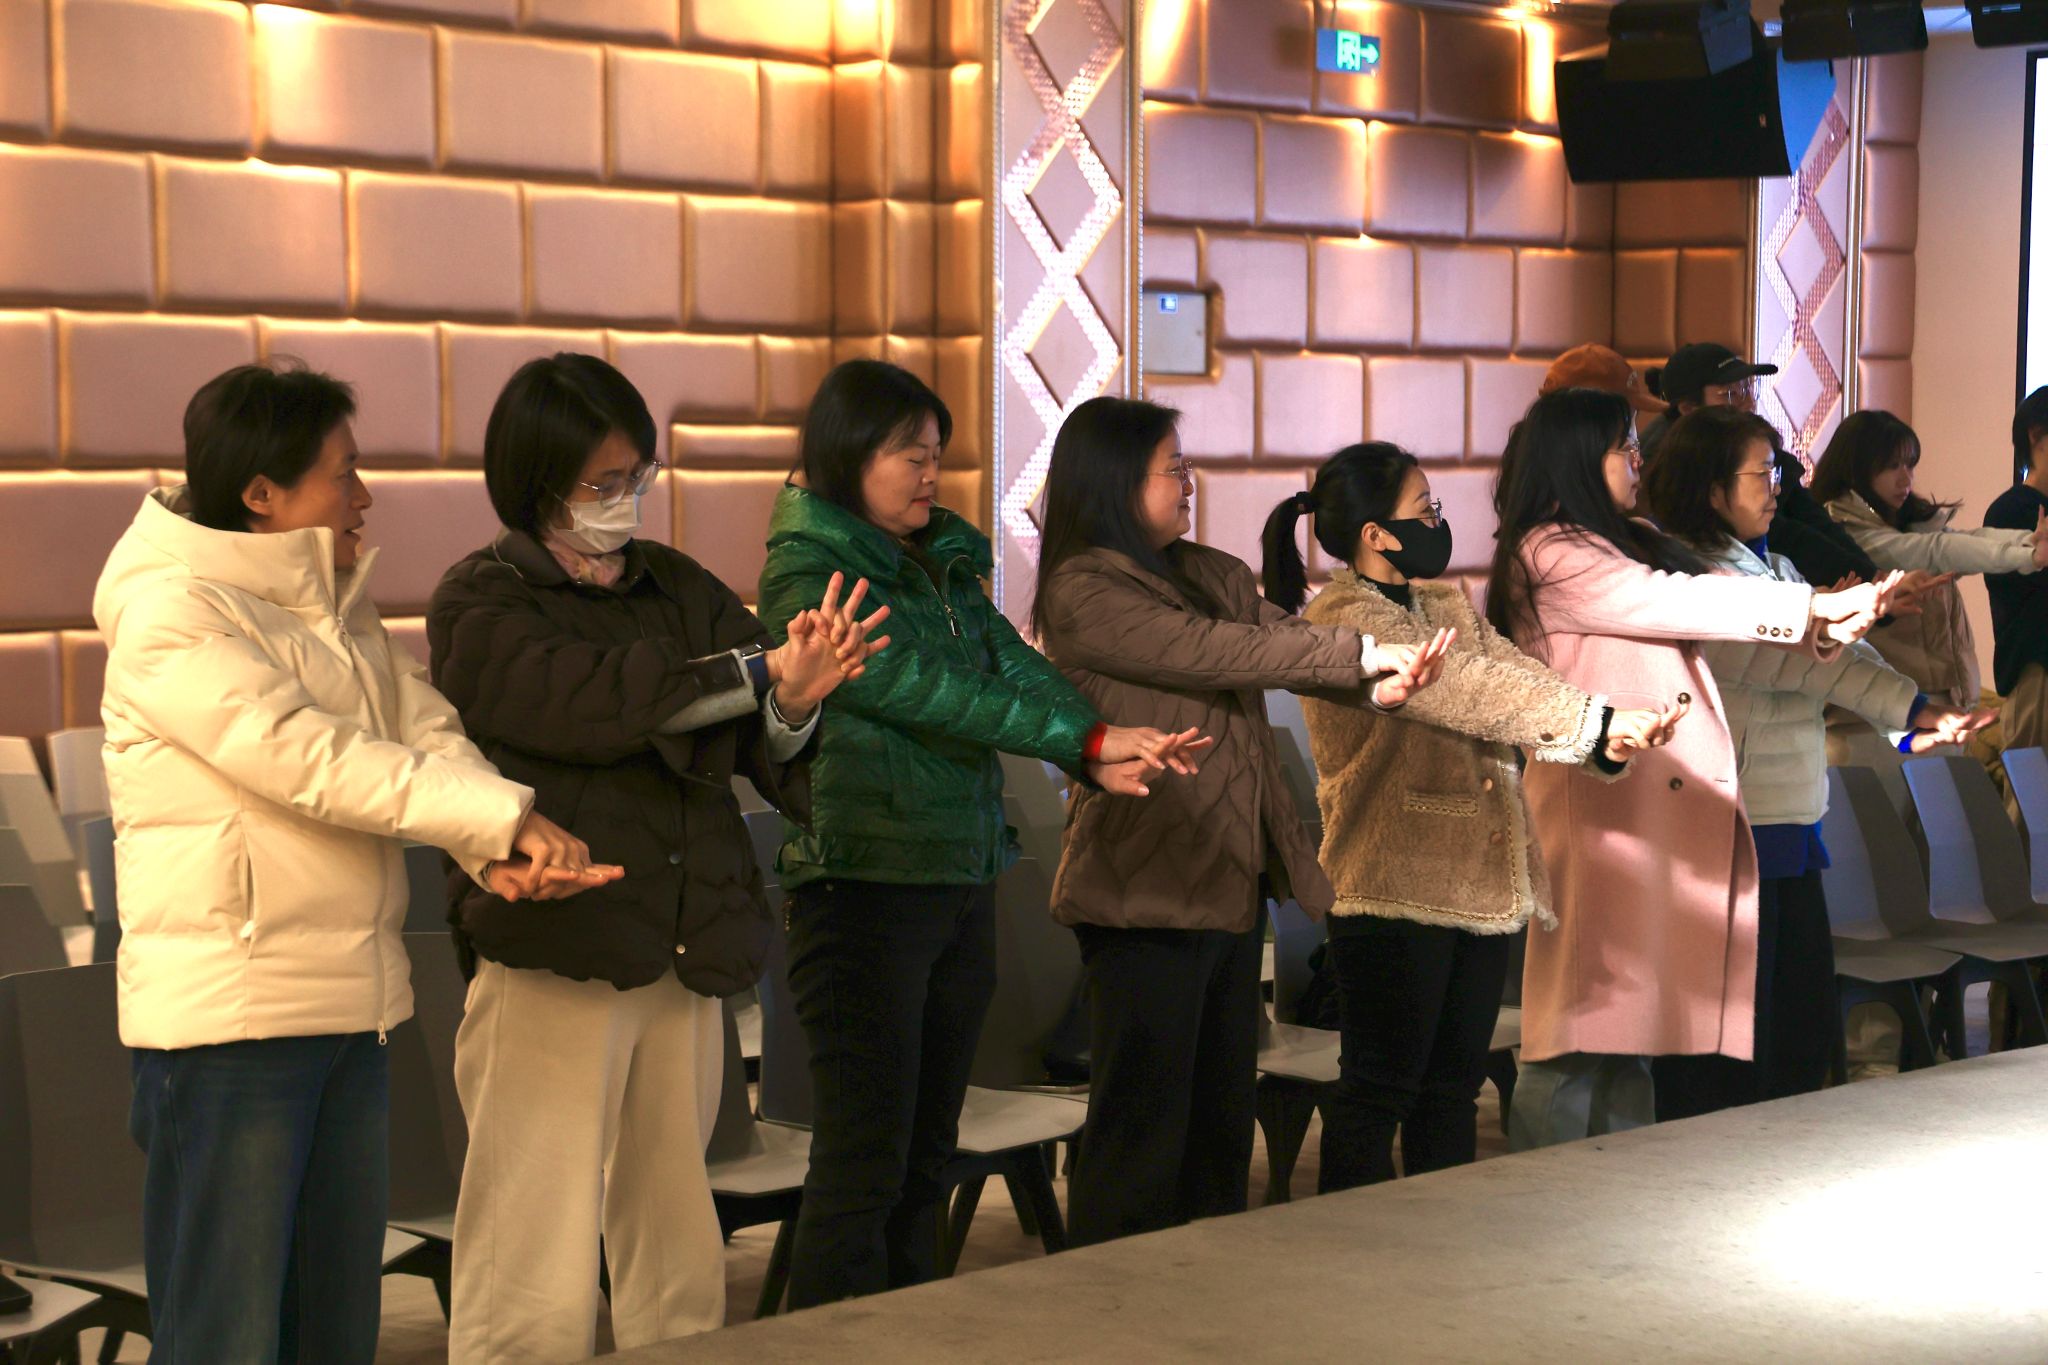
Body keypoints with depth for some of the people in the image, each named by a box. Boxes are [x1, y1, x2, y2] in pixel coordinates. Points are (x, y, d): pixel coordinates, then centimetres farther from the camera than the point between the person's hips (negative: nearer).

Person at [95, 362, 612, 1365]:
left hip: (355, 1007, 8)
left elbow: (427, 732, 4)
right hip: (232, 1010, -8)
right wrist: (509, 818, -22)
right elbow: (311, 761, -21)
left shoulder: (338, 608, 16)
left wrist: (502, 848, -17)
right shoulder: (171, 614, -11)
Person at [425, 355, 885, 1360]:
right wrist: (765, 667, -17)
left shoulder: (679, 588, 13)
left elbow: (771, 754, 7)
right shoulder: (482, 605, -1)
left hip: (685, 970, 5)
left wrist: (794, 702, -15)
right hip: (552, 973, -5)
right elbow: (602, 701, -19)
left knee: (680, 1270, 10)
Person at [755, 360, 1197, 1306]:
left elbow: (1014, 665, 1)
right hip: (866, 882, -8)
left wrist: (1100, 758, -18)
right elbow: (920, 691, -20)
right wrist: (1088, 738, -22)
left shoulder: (942, 564, 13)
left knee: (927, 1156, 12)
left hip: (963, 879, 8)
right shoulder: (809, 574, -11)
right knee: (865, 1160, -6)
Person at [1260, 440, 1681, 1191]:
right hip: (1397, 893, -9)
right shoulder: (1343, 620, -14)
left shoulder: (1446, 606, 17)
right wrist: (1600, 719, -28)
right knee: (1380, 1088, -3)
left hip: (1481, 887, 9)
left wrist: (1607, 737, -17)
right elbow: (1468, 688, -24)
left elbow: (1517, 678, 3)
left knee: (1454, 1086, 13)